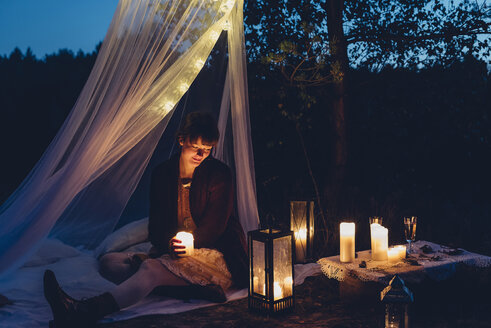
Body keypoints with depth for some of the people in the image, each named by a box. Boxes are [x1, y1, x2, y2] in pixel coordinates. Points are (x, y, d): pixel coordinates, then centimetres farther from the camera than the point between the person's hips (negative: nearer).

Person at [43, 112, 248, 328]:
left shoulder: (219, 174, -3)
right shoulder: (162, 173, 9)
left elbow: (214, 226, -5)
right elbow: (156, 224, 5)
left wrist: (189, 244, -21)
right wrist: (170, 245, -17)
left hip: (214, 253, -6)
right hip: (170, 253, 7)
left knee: (152, 268, -37)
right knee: (108, 262, -12)